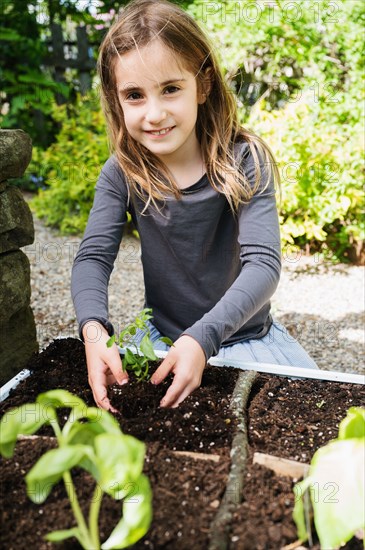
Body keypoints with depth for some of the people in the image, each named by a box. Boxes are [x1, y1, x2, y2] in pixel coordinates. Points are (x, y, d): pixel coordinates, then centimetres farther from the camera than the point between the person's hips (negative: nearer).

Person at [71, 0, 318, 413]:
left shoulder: (245, 161, -17)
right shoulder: (121, 174, -10)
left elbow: (263, 264, -26)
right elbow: (93, 257, -17)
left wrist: (201, 339, -41)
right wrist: (94, 330, -38)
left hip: (244, 336, -1)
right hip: (160, 337, 2)